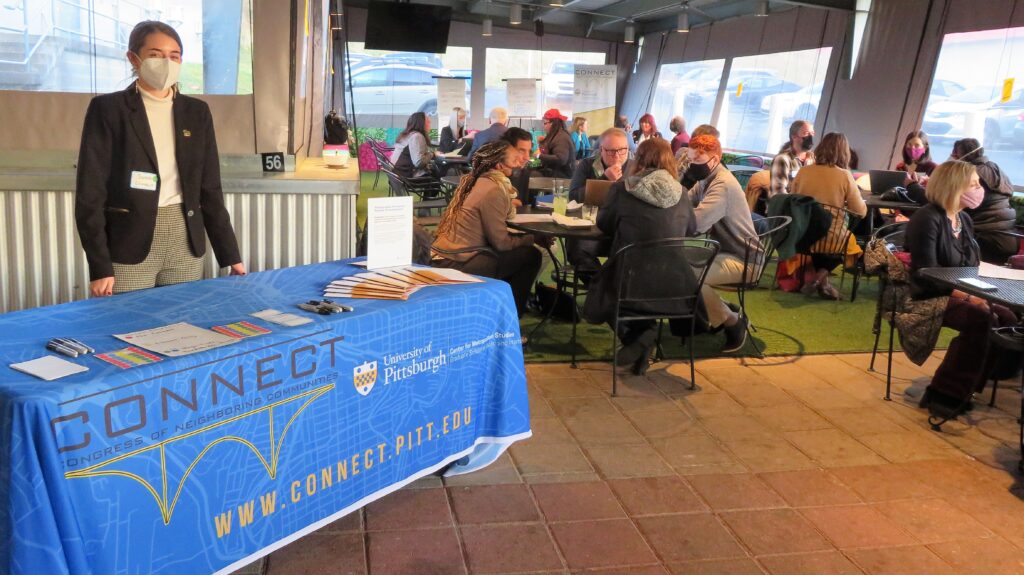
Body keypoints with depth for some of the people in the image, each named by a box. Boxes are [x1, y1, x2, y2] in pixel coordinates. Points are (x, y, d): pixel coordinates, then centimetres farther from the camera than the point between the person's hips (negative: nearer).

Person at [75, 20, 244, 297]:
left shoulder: (197, 111, 8)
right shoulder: (107, 109, -3)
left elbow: (210, 189, 9)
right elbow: (90, 192, -6)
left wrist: (231, 254, 6)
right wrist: (100, 266, -12)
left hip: (186, 240, 3)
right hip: (129, 243, -3)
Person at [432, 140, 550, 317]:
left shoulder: (477, 180, 10)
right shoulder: (492, 190, -16)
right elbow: (501, 242, -13)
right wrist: (534, 239, -1)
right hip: (457, 264, -10)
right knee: (531, 256, -4)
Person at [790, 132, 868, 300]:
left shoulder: (803, 172, -2)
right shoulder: (844, 176, -10)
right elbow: (861, 212, -5)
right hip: (830, 239, -2)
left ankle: (820, 280, 25)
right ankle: (820, 277, 14)